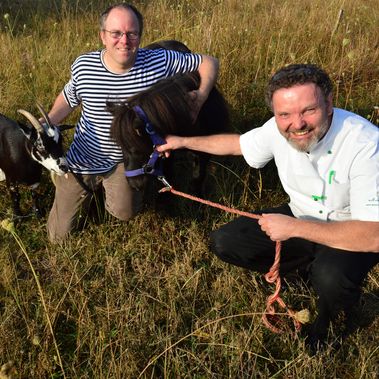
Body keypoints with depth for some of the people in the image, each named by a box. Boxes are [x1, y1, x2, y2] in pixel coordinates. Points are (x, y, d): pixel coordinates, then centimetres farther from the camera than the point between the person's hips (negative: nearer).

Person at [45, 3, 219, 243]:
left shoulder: (159, 62, -18)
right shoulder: (83, 66, -14)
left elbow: (209, 62, -9)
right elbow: (69, 99, 7)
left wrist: (202, 95, -24)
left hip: (128, 159, -1)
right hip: (84, 159, 2)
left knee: (124, 212, -31)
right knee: (58, 236, 10)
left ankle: (112, 188, 8)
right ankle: (94, 186, 38)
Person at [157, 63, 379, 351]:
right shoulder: (280, 129, -15)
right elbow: (238, 143, 8)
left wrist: (294, 227, -33)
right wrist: (184, 142, 10)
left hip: (353, 237, -5)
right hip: (300, 217, 5)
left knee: (331, 276, -38)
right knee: (223, 243, -10)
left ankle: (331, 319, 1)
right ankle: (309, 268, 8)